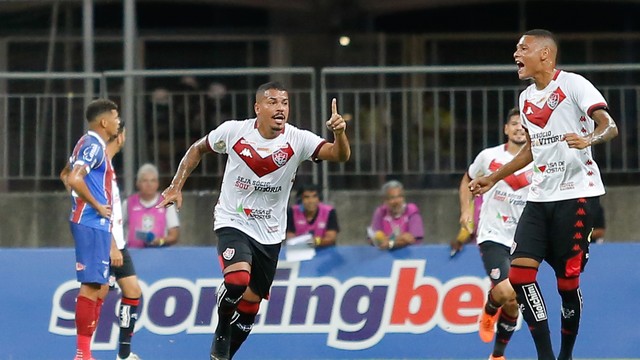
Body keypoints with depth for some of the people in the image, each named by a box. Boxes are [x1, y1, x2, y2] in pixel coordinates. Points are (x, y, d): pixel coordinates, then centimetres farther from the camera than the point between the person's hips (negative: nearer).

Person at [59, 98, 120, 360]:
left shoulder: (89, 144, 17)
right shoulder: (94, 146, -13)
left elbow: (65, 174, 30)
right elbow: (74, 179, -26)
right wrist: (97, 206, -18)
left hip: (94, 224, 10)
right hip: (92, 224, -10)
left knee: (100, 287, 12)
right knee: (92, 285, -10)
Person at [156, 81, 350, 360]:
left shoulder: (297, 140, -12)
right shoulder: (233, 131, -11)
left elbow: (340, 155, -26)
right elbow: (198, 149, 8)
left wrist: (339, 133, -47)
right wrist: (176, 186, 2)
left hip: (270, 234, 3)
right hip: (233, 223, -3)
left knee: (251, 305, 9)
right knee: (238, 279, -29)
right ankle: (221, 334, -3)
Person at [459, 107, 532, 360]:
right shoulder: (489, 156, 0)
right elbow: (468, 180, 18)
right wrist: (466, 209, 5)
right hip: (493, 236, -2)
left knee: (513, 304, 4)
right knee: (505, 292, -23)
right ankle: (489, 312, 12)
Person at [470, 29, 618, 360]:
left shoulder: (573, 85, -7)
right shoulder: (526, 98, 16)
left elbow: (609, 126, -15)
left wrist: (588, 139, -36)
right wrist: (494, 178, 29)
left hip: (576, 194, -7)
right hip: (540, 196, 7)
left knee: (568, 282, -3)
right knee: (519, 273, -9)